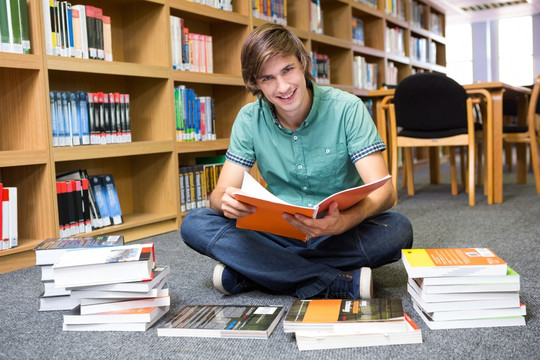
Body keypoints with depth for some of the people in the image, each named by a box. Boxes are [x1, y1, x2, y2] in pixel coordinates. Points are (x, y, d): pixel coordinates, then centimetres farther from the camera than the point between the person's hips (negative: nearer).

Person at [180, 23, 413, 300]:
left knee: (397, 229, -32)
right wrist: (227, 201, -32)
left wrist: (344, 222, -42)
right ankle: (341, 283, -28)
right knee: (194, 224, -20)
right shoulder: (249, 119, -2)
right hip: (279, 232, 2)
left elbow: (384, 191, -19)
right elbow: (220, 193, -6)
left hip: (339, 235, -1)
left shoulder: (347, 109, -11)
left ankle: (249, 269, -24)